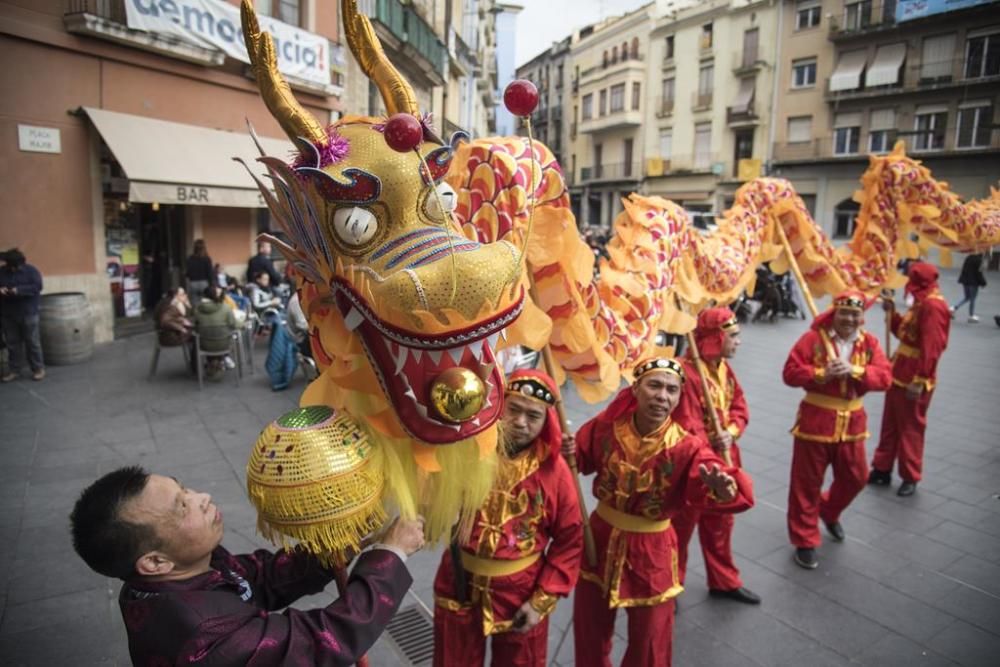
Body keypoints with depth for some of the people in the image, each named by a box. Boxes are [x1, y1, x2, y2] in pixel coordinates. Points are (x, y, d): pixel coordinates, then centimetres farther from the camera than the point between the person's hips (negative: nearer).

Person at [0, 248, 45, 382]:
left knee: (32, 342, 0)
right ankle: (14, 370, 17)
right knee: (12, 343, 9)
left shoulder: (31, 271, -4)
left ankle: (38, 369, 7)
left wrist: (19, 290, -25)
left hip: (28, 313, -4)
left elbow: (37, 287, -15)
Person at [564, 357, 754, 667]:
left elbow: (720, 483, -37)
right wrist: (568, 453, -19)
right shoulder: (607, 426, -12)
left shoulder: (687, 447, -21)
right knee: (590, 631, 23)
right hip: (600, 538, 3)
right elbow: (583, 458, 3)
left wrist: (725, 489, -61)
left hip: (651, 551, -2)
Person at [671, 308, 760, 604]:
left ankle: (724, 581, 43)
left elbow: (740, 408, 5)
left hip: (723, 460, 9)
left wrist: (731, 433, -13)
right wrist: (712, 442, -22)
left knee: (720, 524, 24)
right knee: (681, 527, 10)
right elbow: (686, 427, -27)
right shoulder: (686, 372, -26)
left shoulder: (724, 368, 4)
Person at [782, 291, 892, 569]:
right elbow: (790, 373, -13)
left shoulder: (869, 343, 2)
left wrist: (854, 370, -22)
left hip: (851, 422, 4)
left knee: (855, 477, 19)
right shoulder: (813, 338, -10)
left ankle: (829, 512, 49)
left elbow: (884, 378, -7)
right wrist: (822, 373, -25)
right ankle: (805, 542, 18)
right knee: (807, 483, 4)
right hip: (815, 420, -4)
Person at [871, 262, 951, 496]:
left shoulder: (933, 306, -18)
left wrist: (919, 381, -24)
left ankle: (910, 477, 15)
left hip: (913, 381, -9)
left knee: (910, 428, 2)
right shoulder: (921, 303, 13)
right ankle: (882, 469, 25)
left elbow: (931, 348, -23)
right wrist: (893, 313, 8)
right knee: (890, 425, 15)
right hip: (899, 376, 9)